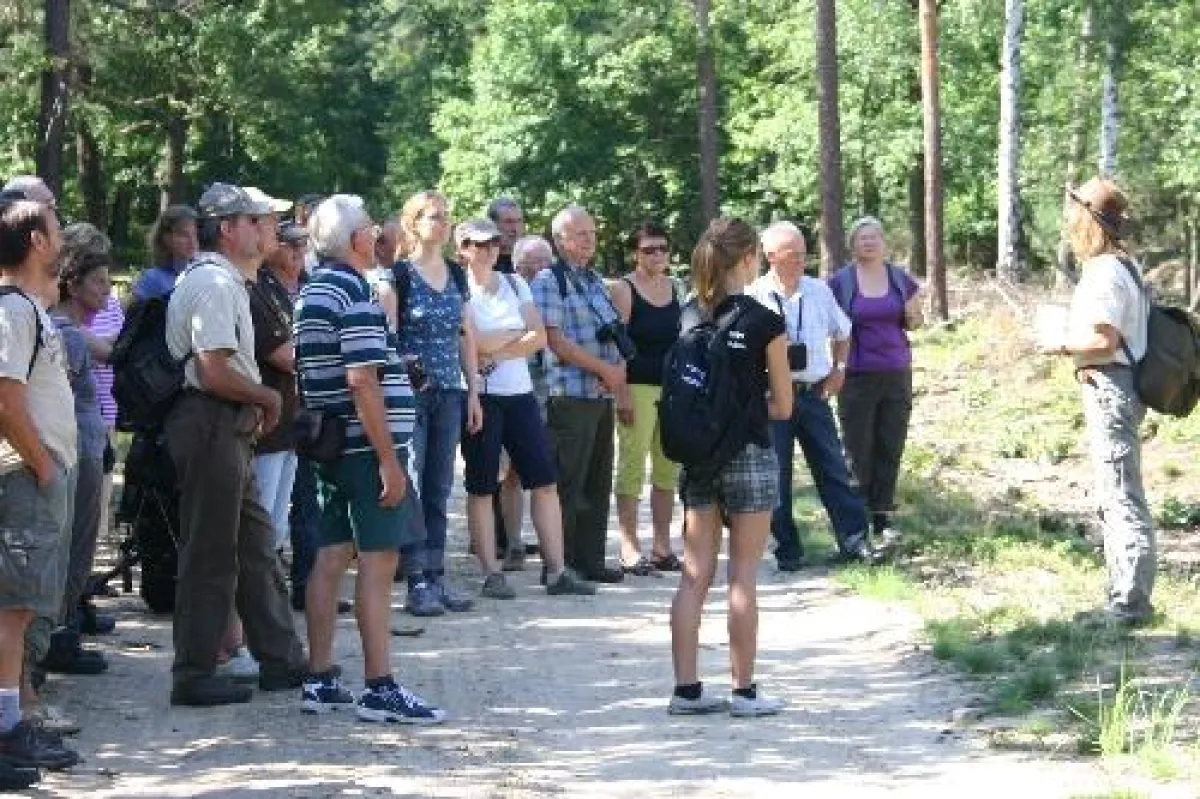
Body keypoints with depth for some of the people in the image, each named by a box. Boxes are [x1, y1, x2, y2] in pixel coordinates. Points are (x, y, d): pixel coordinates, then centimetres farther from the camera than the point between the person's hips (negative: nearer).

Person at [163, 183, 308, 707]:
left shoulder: (224, 280, 18)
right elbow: (215, 372, -23)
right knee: (210, 553, -4)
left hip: (228, 428, 11)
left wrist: (255, 403, 13)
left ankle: (280, 659, 22)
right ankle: (194, 676, 3)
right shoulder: (214, 283, -16)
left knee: (255, 545, 15)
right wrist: (267, 397, -9)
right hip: (211, 424, -11)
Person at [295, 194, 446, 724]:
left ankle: (320, 681, 13)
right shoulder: (354, 291, -14)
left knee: (332, 556, 10)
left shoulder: (311, 291, 15)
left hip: (330, 445, 9)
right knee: (377, 562, -7)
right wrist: (389, 460, -20)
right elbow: (362, 381, -21)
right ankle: (379, 689, -6)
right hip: (367, 446, -9)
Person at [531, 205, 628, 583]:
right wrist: (605, 369, -14)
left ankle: (591, 559, 17)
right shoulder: (548, 281, -6)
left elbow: (617, 334, 19)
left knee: (599, 481, 10)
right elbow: (556, 340, -15)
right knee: (567, 482, -6)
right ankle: (560, 563, -1)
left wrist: (619, 371, 0)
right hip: (570, 394, -8)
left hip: (603, 395, 8)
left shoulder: (595, 280, 18)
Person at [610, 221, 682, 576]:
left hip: (673, 387, 6)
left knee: (668, 469, 8)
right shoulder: (624, 289, -5)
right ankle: (630, 549, -2)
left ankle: (662, 546, 16)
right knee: (632, 467, -5)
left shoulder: (675, 288, 13)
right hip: (638, 386, -6)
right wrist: (623, 396, -15)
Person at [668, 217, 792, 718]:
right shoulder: (764, 322, -10)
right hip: (747, 455, -5)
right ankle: (744, 691, 7)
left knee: (695, 575, 8)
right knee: (743, 577, 1)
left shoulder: (690, 316, 5)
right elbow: (783, 407, -3)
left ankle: (686, 689, 9)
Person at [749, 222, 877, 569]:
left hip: (814, 394, 3)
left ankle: (855, 540, 7)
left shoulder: (819, 291, 7)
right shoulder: (754, 296, -5)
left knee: (833, 468, 3)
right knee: (776, 475, 2)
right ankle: (787, 550, 11)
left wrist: (839, 368, 11)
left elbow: (842, 332, 22)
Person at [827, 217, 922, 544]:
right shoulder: (840, 282, -1)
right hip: (857, 376, -3)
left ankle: (882, 518, 12)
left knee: (890, 450, 4)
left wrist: (912, 316, -5)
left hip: (896, 373, 3)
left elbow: (912, 322, 18)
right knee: (858, 452, -3)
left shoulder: (901, 279, 8)